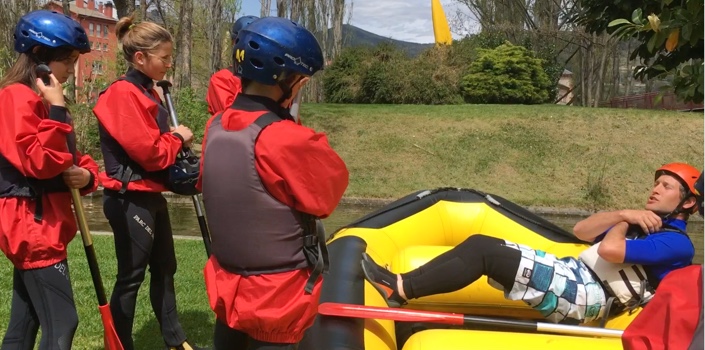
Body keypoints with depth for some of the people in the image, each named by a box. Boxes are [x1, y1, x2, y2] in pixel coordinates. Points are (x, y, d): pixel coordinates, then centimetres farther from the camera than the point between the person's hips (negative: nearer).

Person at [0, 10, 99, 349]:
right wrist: (57, 110, -21)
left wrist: (86, 173, 0)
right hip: (32, 224, -10)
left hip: (39, 224, 10)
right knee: (61, 322, -10)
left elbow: (65, 156, 21)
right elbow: (39, 162, -23)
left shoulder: (40, 99, 16)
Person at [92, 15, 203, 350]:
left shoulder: (145, 92, 13)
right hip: (130, 199, -10)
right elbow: (147, 151, -23)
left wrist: (178, 140, 0)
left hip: (150, 195, 10)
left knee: (164, 268, 18)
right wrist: (178, 137, -7)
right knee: (131, 276, -1)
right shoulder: (123, 94, -18)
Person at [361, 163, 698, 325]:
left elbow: (610, 249, -21)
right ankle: (403, 284, -9)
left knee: (484, 252, -20)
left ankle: (401, 290, -17)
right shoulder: (645, 225, 26)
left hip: (587, 293, -9)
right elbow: (580, 231, 19)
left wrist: (622, 224, 1)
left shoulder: (676, 243, -4)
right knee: (479, 243, -5)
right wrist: (623, 215, 5)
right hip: (573, 278, 9)